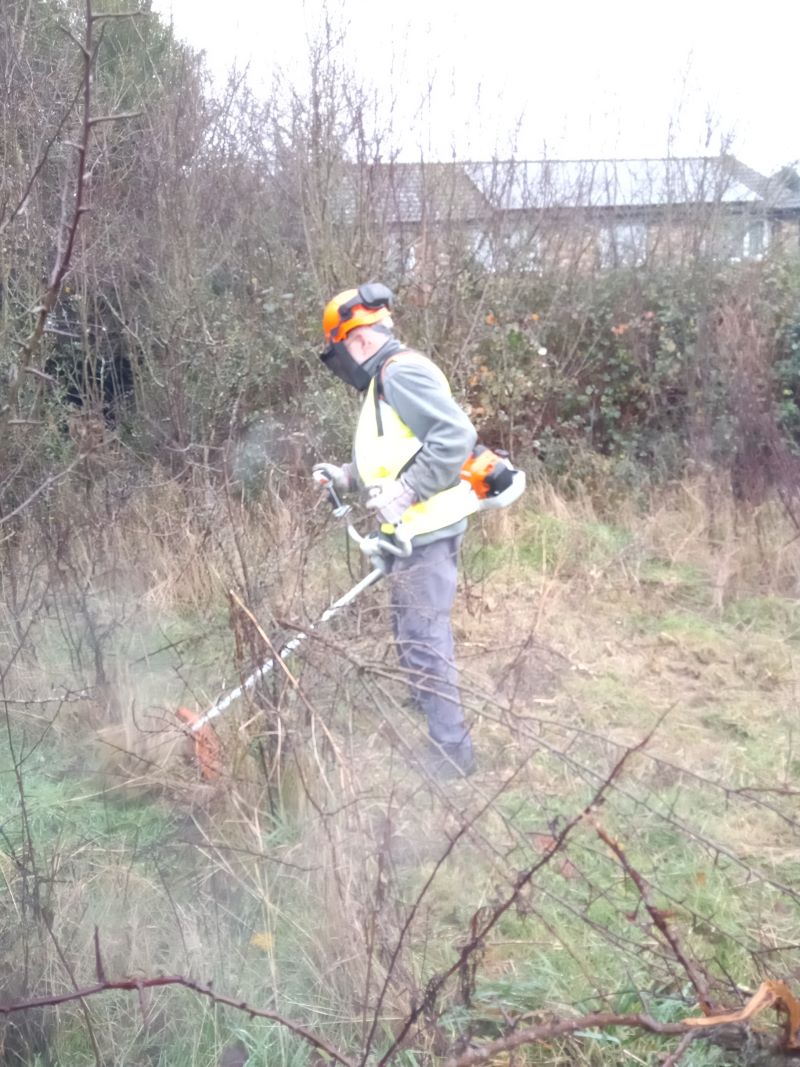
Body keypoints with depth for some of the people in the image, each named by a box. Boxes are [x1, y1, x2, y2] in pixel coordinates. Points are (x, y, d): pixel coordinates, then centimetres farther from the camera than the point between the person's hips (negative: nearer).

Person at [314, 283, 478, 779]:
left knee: (425, 639, -5)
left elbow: (456, 435, -26)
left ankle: (452, 750, 4)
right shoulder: (386, 381, 19)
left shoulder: (403, 371, -14)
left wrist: (404, 493, -26)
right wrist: (347, 476, 14)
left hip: (425, 532, -11)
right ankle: (427, 729, 36)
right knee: (413, 635, 21)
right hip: (412, 531, 11)